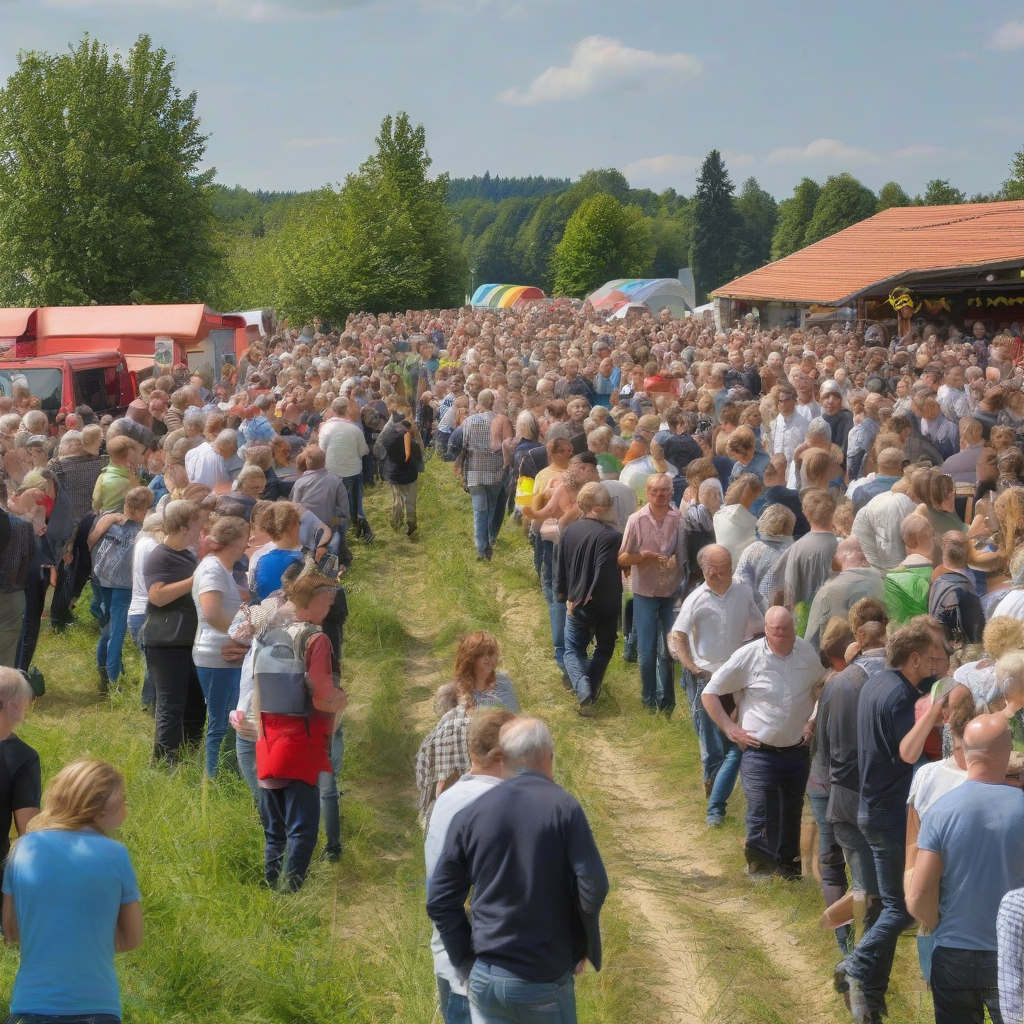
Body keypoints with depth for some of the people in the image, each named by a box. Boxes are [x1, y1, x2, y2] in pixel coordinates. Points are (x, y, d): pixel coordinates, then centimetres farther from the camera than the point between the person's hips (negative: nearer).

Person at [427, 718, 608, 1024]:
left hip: (485, 979, 3)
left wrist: (468, 963, 9)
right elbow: (593, 889, -14)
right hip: (545, 981, -3)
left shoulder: (470, 814, -1)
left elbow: (441, 901, 0)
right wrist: (583, 946, 4)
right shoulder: (563, 807, -10)